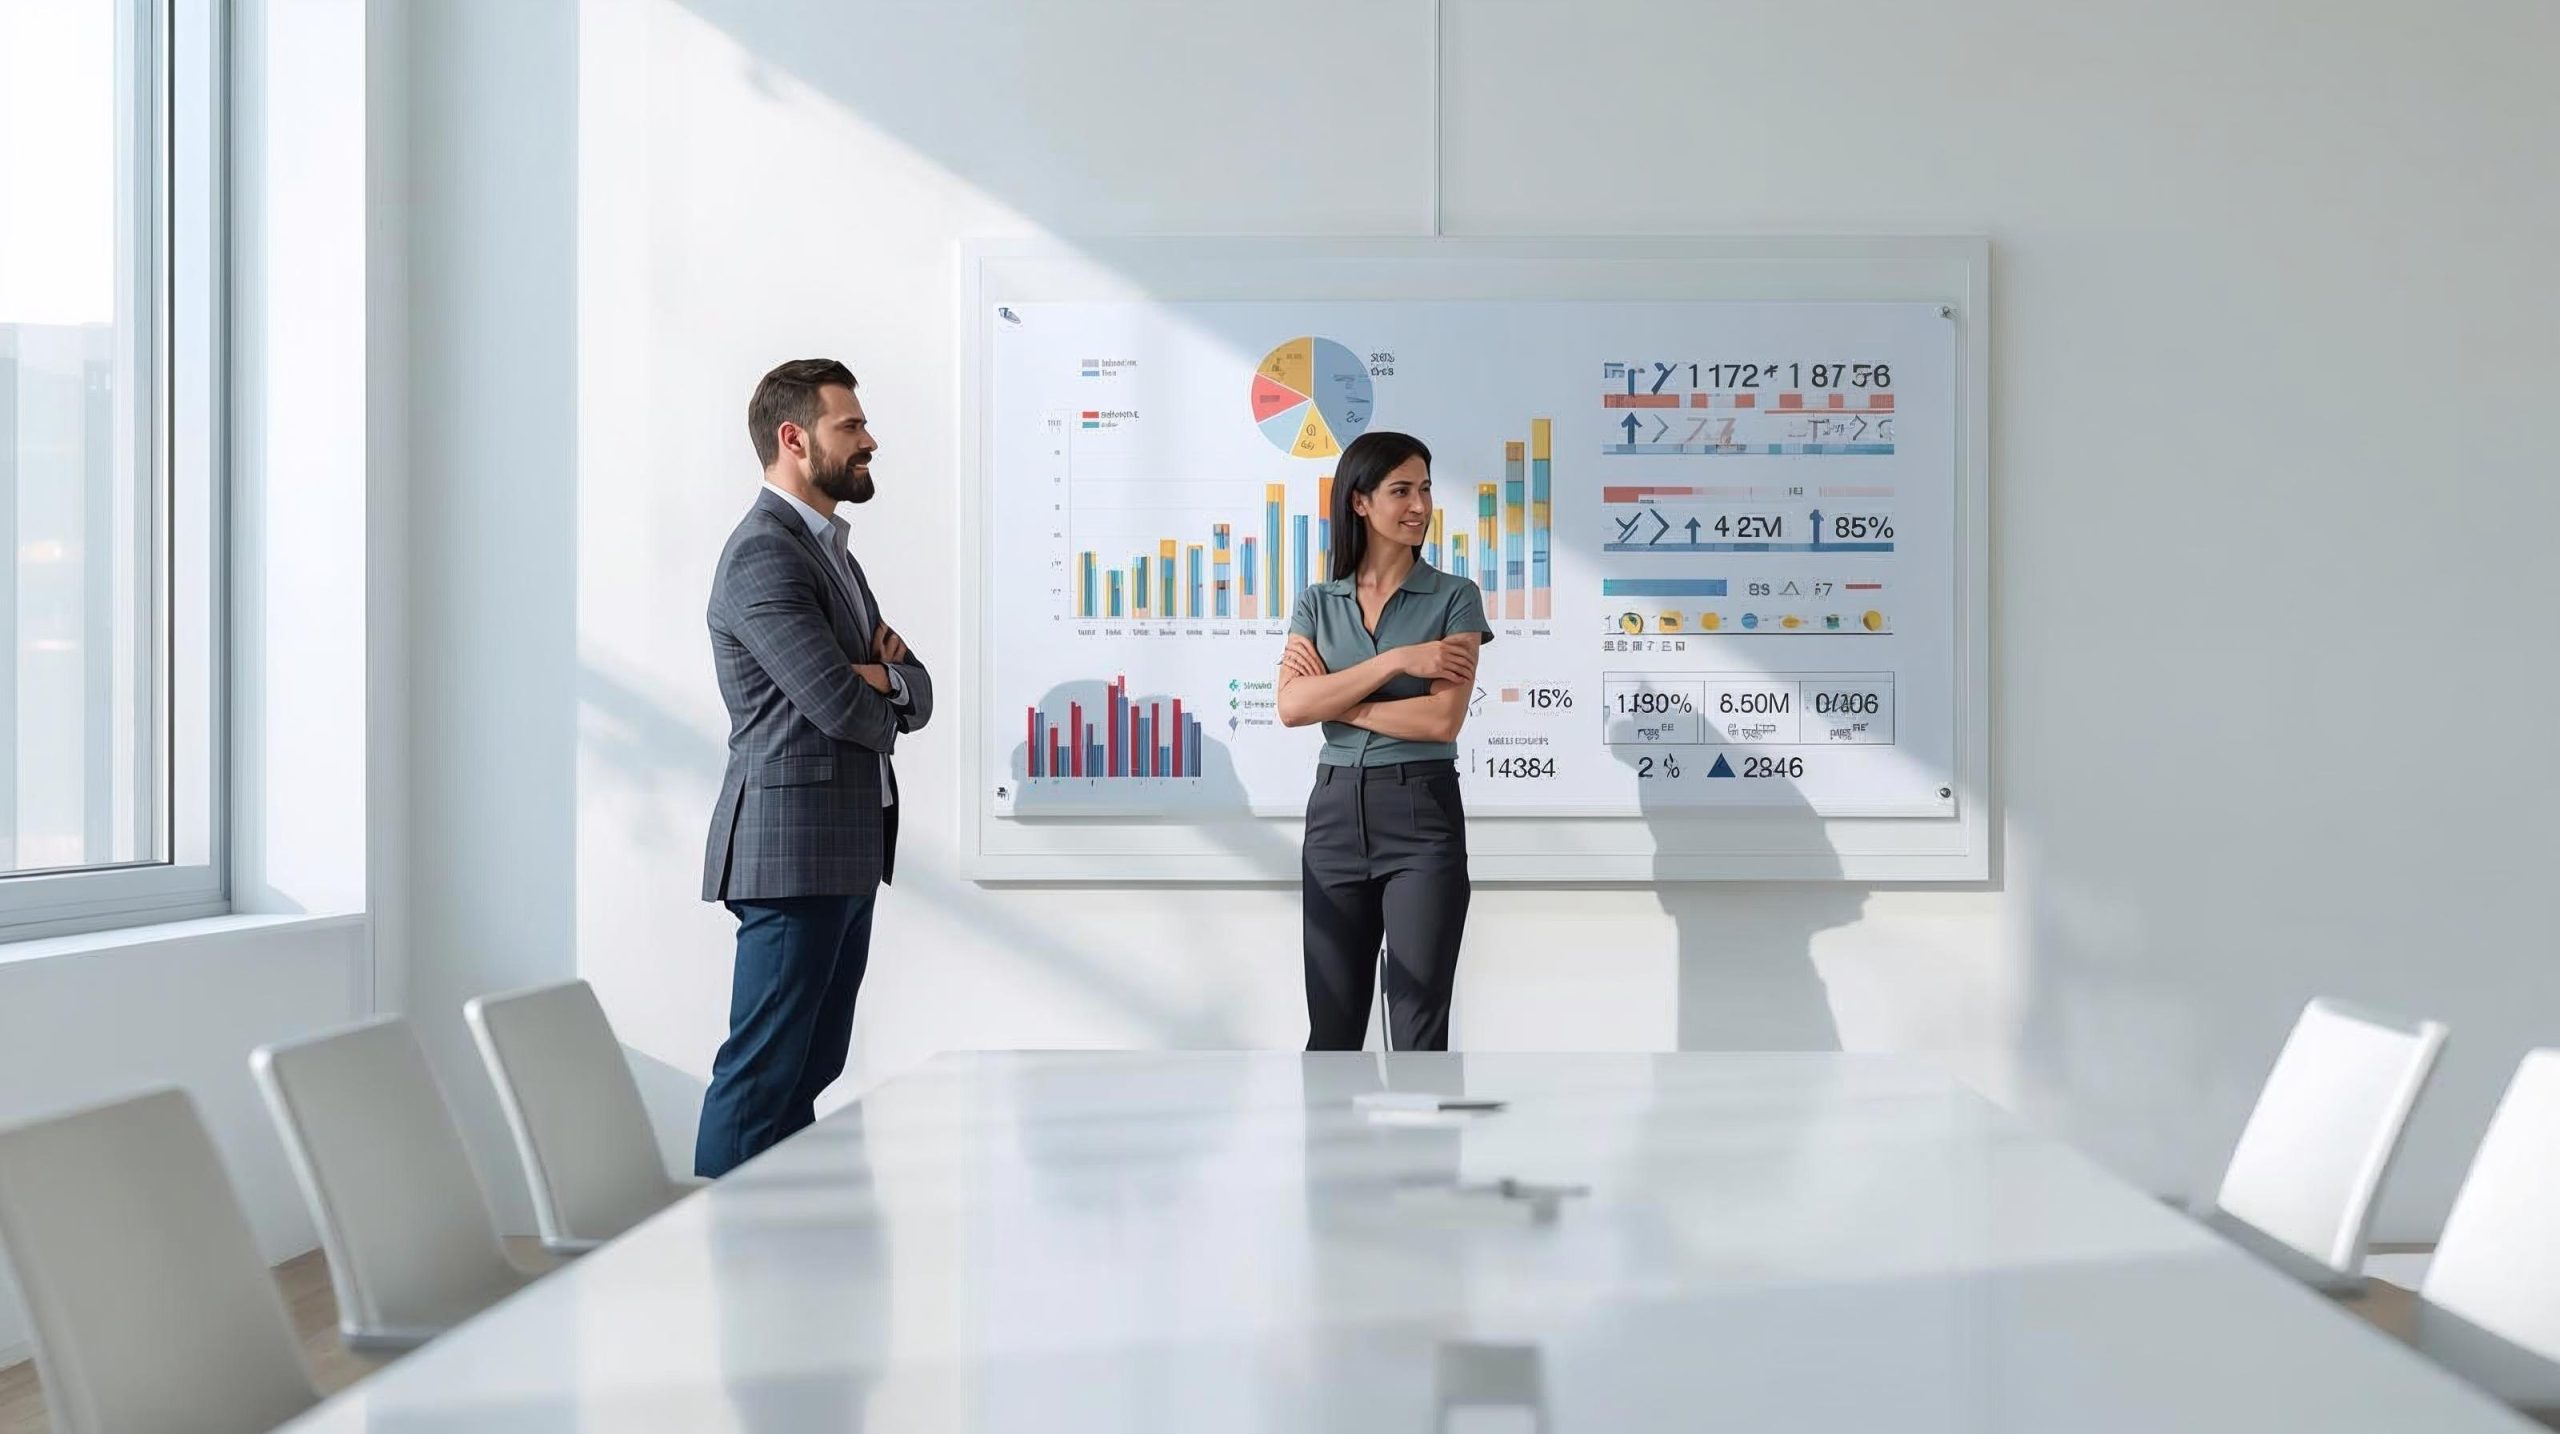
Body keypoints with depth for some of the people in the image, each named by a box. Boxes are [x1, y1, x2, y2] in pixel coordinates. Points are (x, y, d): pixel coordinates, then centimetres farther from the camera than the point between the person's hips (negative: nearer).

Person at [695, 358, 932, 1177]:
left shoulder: (829, 548, 19)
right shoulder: (765, 555, -13)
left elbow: (914, 696, 15)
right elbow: (842, 704, -21)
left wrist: (885, 678, -8)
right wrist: (881, 695, 2)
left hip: (848, 850, 10)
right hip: (794, 847, -10)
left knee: (812, 1069, 12)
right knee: (764, 1070, -7)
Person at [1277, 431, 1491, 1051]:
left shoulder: (1454, 598, 0)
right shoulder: (1317, 604, 8)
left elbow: (1443, 719, -13)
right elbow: (1292, 706, -8)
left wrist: (1334, 697, -7)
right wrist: (1397, 660, -14)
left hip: (1421, 814, -3)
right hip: (1335, 813, 3)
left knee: (1419, 1028, -4)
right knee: (1332, 1024, 9)